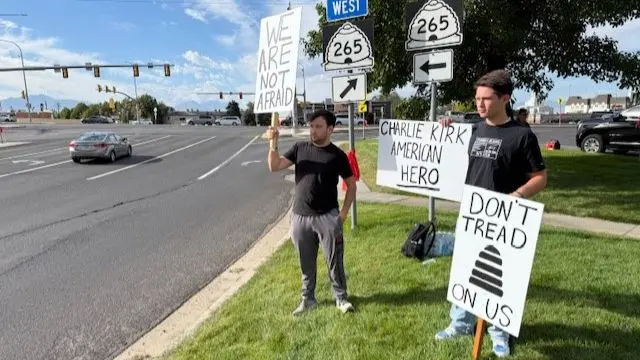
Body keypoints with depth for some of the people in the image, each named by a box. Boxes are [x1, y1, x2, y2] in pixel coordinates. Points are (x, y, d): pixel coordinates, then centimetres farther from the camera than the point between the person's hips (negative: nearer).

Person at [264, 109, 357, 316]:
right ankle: (308, 299, 31)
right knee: (306, 263, 14)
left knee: (334, 261, 6)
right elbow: (274, 166, -3)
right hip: (300, 216, 3)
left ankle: (341, 298, 25)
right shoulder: (299, 148, 3)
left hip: (327, 217, -2)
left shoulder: (337, 155, -3)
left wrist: (344, 213, -3)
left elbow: (351, 184, 4)